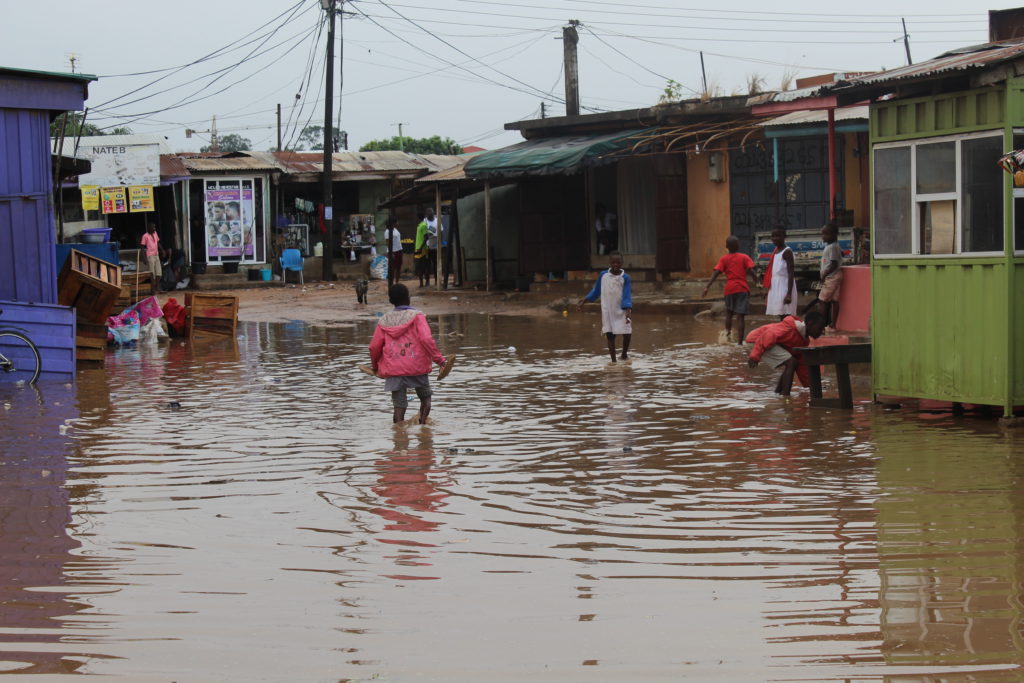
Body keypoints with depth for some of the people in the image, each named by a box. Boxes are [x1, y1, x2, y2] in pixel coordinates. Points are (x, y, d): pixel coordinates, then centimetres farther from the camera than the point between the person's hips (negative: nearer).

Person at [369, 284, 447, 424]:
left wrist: (375, 366, 24)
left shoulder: (384, 320, 7)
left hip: (393, 369, 2)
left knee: (399, 405, 5)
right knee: (425, 398, 18)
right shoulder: (417, 316, -4)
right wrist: (439, 359, -14)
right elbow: (426, 339, -17)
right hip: (417, 367, -2)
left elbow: (374, 346, 7)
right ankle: (423, 423, -1)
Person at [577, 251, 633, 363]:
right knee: (610, 335, 0)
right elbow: (596, 291, 9)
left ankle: (624, 354, 22)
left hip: (622, 310, -1)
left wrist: (628, 311, -25)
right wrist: (583, 301, 5)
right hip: (607, 311, 1)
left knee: (627, 333, -3)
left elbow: (627, 296, -11)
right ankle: (613, 360, 7)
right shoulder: (603, 275, -2)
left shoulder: (625, 278, -8)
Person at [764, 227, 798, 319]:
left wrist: (789, 294, -25)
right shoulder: (775, 251, 15)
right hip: (776, 288, 9)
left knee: (785, 316, -11)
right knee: (781, 316, 9)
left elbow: (791, 274, -17)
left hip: (784, 288, -9)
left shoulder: (787, 252, -10)